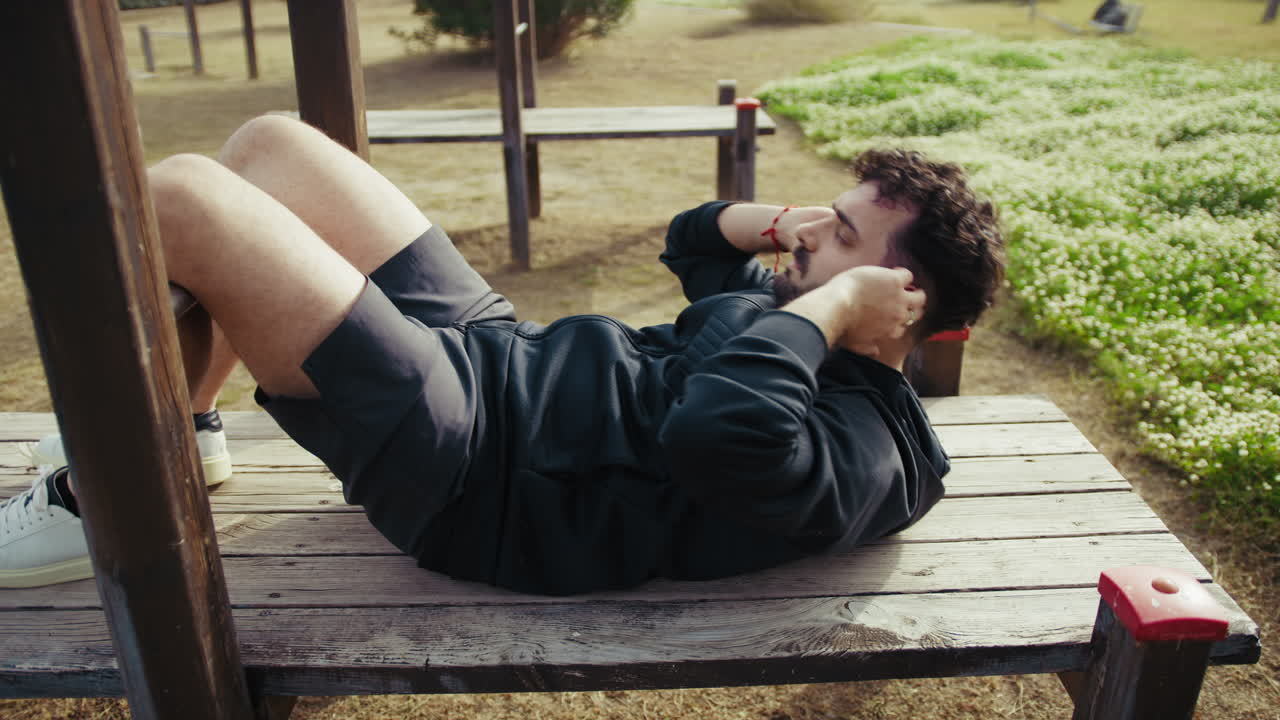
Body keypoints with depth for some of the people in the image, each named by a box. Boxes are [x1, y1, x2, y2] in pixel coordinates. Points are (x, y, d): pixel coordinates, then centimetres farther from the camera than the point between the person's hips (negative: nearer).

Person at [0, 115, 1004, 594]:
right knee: (272, 141, 12)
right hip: (498, 350, 10)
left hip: (466, 462, -9)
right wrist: (763, 225, 4)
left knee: (177, 199, -16)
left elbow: (719, 434, -40)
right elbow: (693, 243, 25)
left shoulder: (862, 447, -18)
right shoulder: (795, 323, 10)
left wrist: (834, 303, -25)